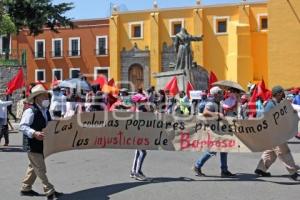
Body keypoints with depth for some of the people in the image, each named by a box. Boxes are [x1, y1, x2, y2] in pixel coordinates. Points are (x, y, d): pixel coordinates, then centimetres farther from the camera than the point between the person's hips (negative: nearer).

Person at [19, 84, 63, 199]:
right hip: (32, 144, -9)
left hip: (42, 144, 9)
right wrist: (34, 133, -36)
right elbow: (22, 126, -23)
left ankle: (26, 189, 33)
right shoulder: (30, 112, -17)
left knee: (34, 167, 19)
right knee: (40, 169, -3)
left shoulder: (46, 112, 10)